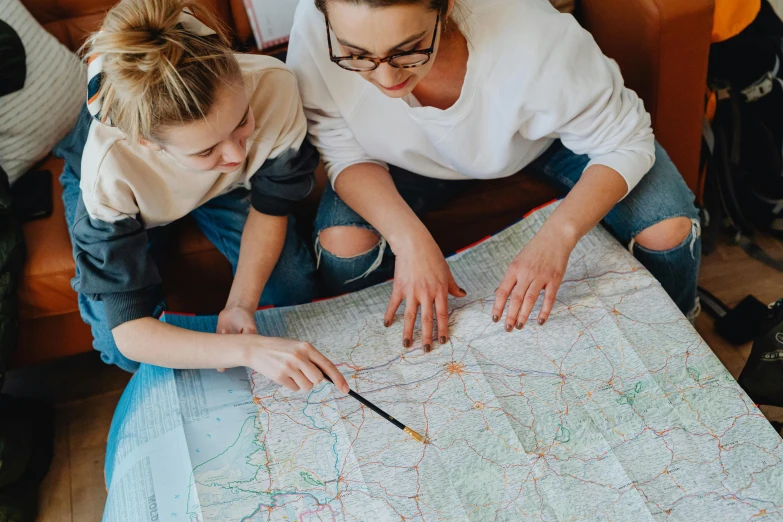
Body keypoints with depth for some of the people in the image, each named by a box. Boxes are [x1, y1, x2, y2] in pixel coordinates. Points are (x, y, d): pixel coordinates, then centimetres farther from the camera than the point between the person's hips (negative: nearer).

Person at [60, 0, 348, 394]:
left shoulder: (273, 87, -39)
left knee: (293, 291, -8)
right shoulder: (110, 168, -44)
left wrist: (241, 303, -31)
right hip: (128, 190, -2)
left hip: (224, 185, 2)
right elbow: (129, 333, -39)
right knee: (125, 354, -13)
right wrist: (247, 349, -53)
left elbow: (269, 207, -19)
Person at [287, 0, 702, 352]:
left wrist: (558, 234, -42)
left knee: (669, 231, -16)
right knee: (341, 245, -23)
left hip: (547, 137, 0)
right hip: (415, 156, 1)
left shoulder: (531, 36, -40)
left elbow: (625, 143, -26)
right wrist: (408, 237, -37)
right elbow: (347, 154, -20)